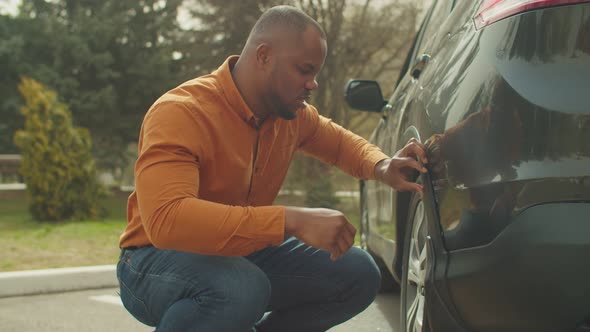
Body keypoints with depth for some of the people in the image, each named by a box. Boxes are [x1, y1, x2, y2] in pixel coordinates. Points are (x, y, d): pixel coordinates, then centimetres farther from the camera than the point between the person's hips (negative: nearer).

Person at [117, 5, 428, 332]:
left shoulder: (292, 113, -3)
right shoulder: (180, 112, -26)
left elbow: (339, 140, 18)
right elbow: (165, 219, -41)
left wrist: (381, 167, -7)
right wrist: (292, 220, -44)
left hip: (240, 254, 8)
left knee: (358, 275, -4)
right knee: (240, 288, -39)